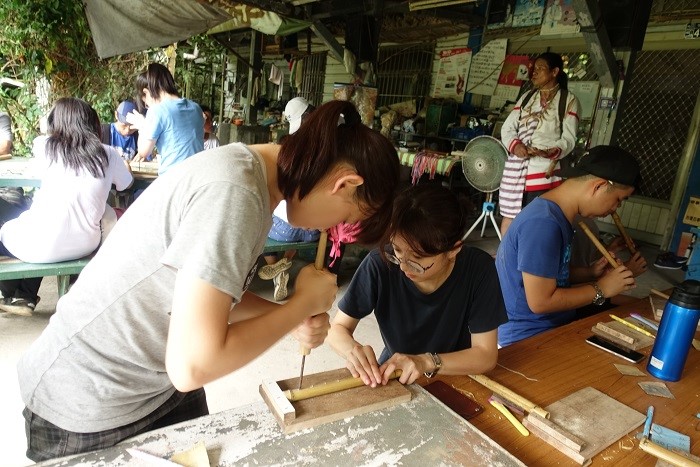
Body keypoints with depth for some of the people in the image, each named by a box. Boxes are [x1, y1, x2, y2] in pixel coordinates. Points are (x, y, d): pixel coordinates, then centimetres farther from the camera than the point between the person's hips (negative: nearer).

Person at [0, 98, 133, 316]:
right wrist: (123, 164, 36)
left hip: (45, 245, -3)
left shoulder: (46, 148, -1)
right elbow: (126, 183, 17)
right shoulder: (107, 154, 1)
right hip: (85, 245, 3)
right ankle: (26, 297, 36)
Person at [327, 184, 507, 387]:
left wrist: (426, 362, -28)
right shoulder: (379, 265, -20)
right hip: (393, 381, 0)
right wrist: (352, 349, -29)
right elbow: (338, 328, -8)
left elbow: (486, 354, -14)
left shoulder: (479, 270, -19)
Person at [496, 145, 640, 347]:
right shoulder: (544, 223, -25)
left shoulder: (555, 213, 7)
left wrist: (590, 275, 4)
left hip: (548, 327, 9)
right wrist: (600, 289, -12)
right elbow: (540, 302, -25)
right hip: (528, 338, -9)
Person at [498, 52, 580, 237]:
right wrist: (515, 145, -11)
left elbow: (568, 139, -3)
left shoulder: (568, 100, 4)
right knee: (509, 215, 6)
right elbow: (507, 128, 11)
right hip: (515, 167, 4)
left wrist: (550, 152, -24)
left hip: (544, 169, -4)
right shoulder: (526, 98, 18)